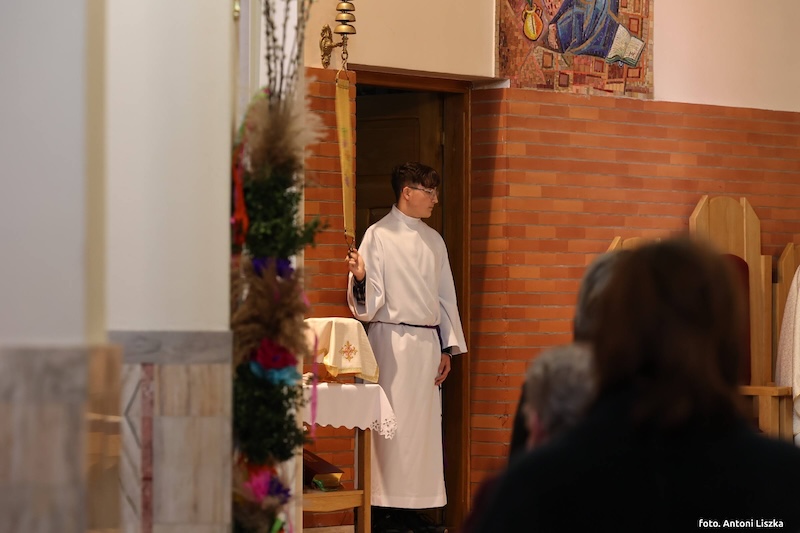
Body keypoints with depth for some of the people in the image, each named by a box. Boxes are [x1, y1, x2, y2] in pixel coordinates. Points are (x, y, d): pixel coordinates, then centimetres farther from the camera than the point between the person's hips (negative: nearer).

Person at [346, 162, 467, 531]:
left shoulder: (433, 240, 15)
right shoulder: (379, 235, -4)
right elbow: (369, 302, -8)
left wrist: (447, 348, 11)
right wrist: (359, 276, -29)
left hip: (428, 343, 6)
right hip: (391, 340, -6)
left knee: (425, 425, 6)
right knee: (392, 423, -6)